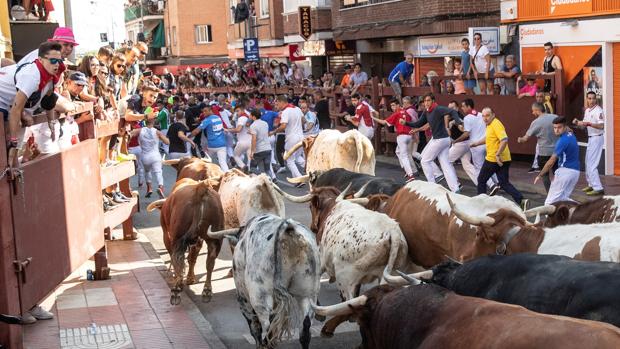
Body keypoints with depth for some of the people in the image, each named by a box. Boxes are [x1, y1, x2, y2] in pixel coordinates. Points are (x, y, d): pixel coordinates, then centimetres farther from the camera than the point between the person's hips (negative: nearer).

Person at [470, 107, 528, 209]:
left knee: (481, 180, 9)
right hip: (504, 159, 9)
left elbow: (504, 140, -28)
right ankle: (521, 200, -9)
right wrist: (476, 143, 35)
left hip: (494, 159, -9)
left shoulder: (496, 124, -16)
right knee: (504, 183, 6)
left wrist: (498, 154, -31)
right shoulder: (490, 124, 14)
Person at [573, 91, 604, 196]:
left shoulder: (598, 110, -17)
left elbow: (601, 126, -27)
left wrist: (589, 123, -36)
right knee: (588, 162, 18)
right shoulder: (587, 110, 11)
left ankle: (598, 188, -12)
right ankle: (591, 185, 30)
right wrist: (577, 122, -1)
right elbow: (584, 124, 19)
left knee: (592, 164, -12)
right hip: (591, 138, 10)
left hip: (597, 138, -10)